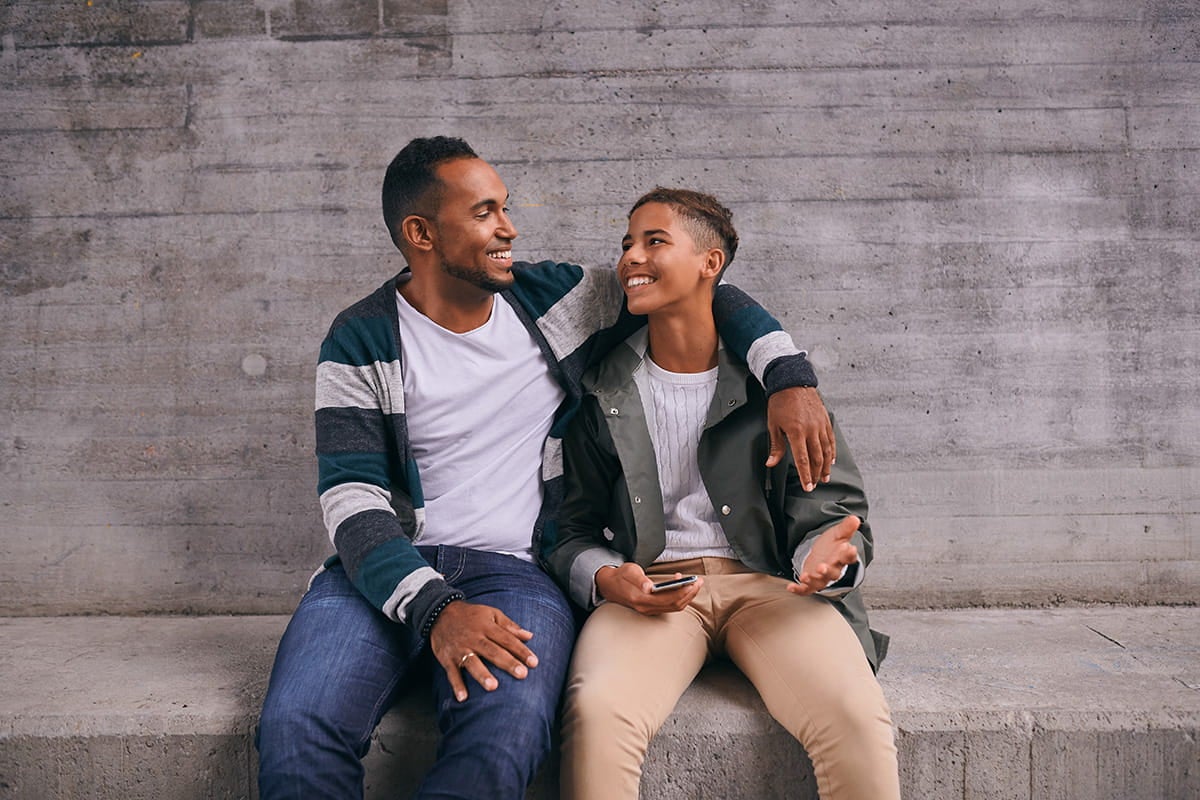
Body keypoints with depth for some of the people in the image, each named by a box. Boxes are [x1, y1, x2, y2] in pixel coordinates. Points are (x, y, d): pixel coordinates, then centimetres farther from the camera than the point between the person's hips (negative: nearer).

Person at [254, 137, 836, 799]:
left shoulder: (553, 299, 8)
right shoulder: (361, 342, 1)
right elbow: (351, 497, -7)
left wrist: (790, 377, -2)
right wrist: (435, 609, -23)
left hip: (513, 570, 1)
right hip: (387, 572, 0)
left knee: (507, 731, -33)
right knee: (295, 729, -29)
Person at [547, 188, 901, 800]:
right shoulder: (603, 392, 11)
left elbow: (831, 510, 7)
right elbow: (573, 530, 11)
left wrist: (827, 554, -17)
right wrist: (605, 578, -11)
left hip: (764, 584, 0)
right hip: (647, 591, 0)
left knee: (858, 718, -28)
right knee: (597, 712, -32)